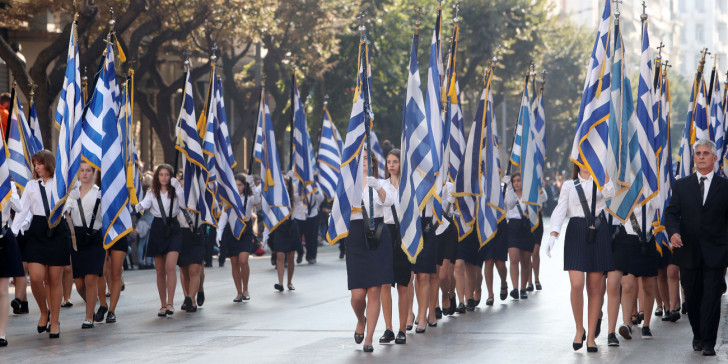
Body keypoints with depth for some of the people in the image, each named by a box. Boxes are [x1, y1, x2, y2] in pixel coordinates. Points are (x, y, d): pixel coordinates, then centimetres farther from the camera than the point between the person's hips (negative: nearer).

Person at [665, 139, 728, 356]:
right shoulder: (681, 186, 9)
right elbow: (671, 213, 4)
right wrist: (673, 232, -16)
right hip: (689, 252, 2)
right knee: (692, 298, 9)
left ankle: (708, 343, 0)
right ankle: (698, 336, 26)